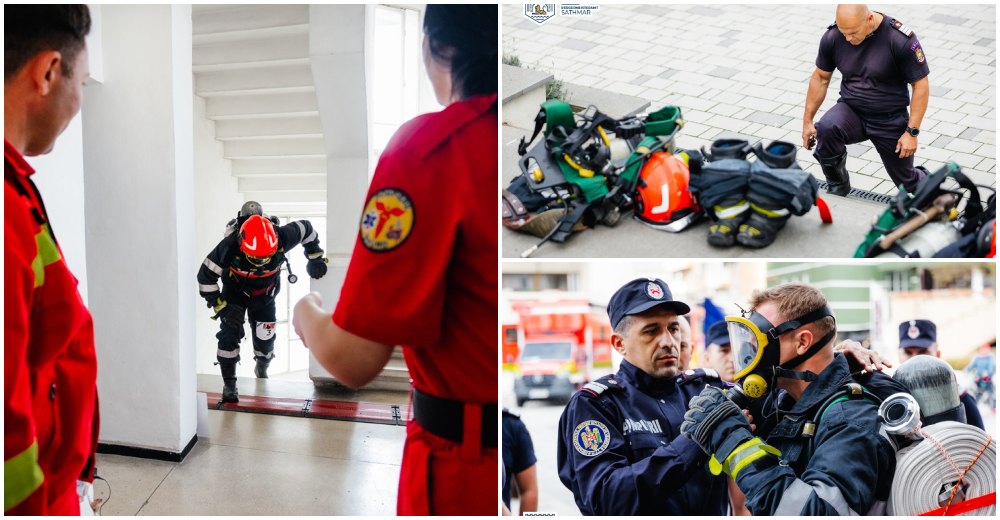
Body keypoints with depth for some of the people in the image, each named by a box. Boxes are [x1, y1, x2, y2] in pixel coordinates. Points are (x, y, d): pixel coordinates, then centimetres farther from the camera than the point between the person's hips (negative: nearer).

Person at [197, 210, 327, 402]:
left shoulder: (281, 238, -34)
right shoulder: (229, 247, -38)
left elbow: (306, 228, -13)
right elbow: (206, 276, -26)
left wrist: (316, 257, -11)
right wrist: (220, 307, -27)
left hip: (265, 294, 2)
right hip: (235, 292, -2)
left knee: (265, 339, 5)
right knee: (229, 334, -18)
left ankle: (262, 369, 39)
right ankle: (229, 383, -2)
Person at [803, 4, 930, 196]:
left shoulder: (901, 39, -21)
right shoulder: (832, 37, -11)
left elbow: (921, 85, -13)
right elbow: (820, 78, 3)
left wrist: (912, 132, -16)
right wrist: (807, 120, 2)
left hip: (890, 120, -2)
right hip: (851, 110, 2)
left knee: (906, 180, 10)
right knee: (826, 128, -33)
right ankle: (837, 187, -10)